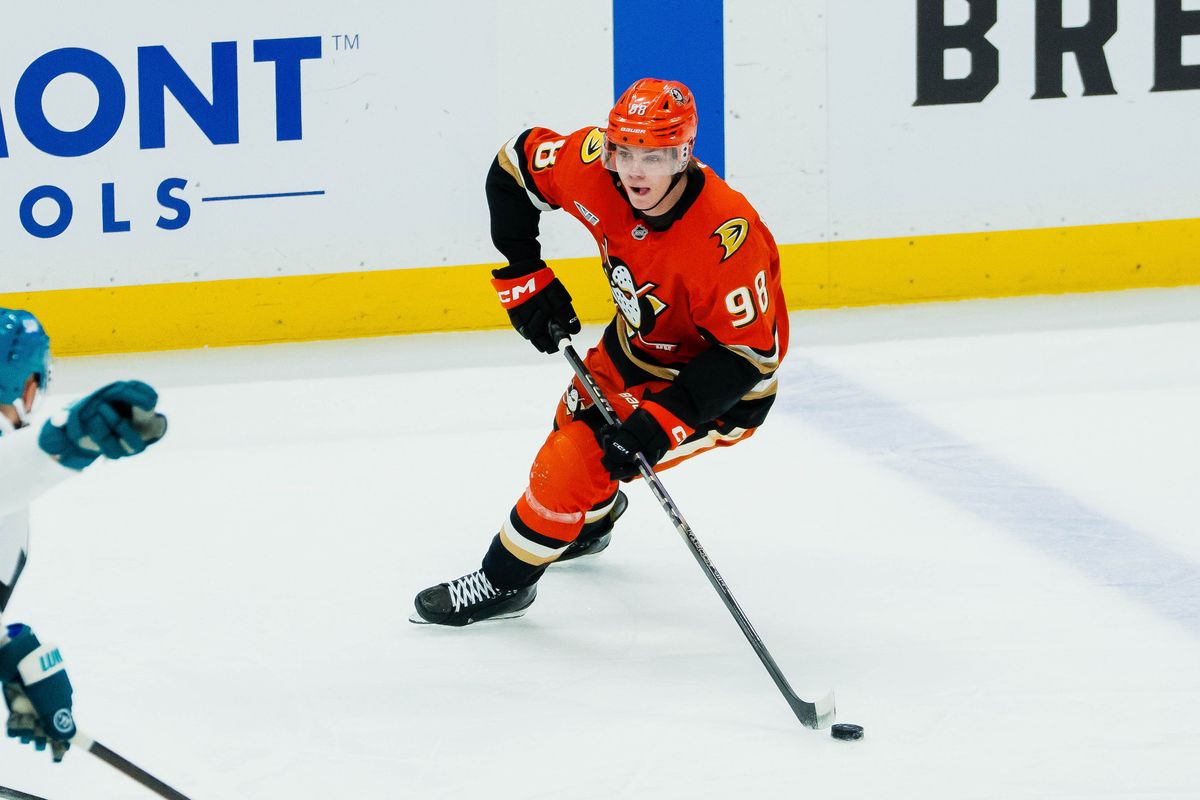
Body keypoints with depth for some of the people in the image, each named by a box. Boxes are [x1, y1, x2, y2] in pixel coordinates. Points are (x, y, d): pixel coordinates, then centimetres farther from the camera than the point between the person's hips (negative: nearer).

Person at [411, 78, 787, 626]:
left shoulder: (727, 237, -38)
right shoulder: (595, 169, -23)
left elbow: (748, 353, -31)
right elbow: (517, 162, -4)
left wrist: (664, 420, -36)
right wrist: (524, 276, -7)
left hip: (716, 378, -7)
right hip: (637, 343, 7)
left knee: (578, 461, -15)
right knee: (577, 422, 28)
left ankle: (504, 581, 7)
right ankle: (592, 520, 62)